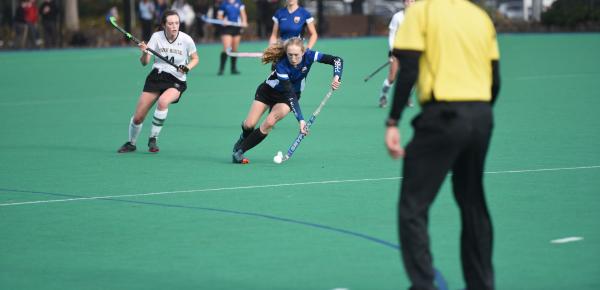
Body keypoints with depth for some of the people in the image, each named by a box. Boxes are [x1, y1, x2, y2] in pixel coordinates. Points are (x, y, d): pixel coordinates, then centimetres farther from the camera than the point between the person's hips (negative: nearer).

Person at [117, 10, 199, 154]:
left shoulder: (186, 40, -9)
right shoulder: (157, 37, -7)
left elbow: (195, 59, 8)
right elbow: (145, 62, -8)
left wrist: (187, 68, -13)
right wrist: (144, 52, -31)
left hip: (176, 82, -2)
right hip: (156, 77, 2)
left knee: (163, 101, -35)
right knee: (138, 117, -2)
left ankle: (153, 139, -16)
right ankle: (131, 143, 28)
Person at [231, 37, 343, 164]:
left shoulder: (309, 56, -27)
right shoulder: (282, 66, -35)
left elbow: (337, 60, -24)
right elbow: (290, 95, -38)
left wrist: (336, 77, -44)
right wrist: (300, 119, -44)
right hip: (268, 91, -2)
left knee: (269, 123, -21)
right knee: (249, 124, -6)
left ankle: (239, 150, -7)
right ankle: (244, 137, 33)